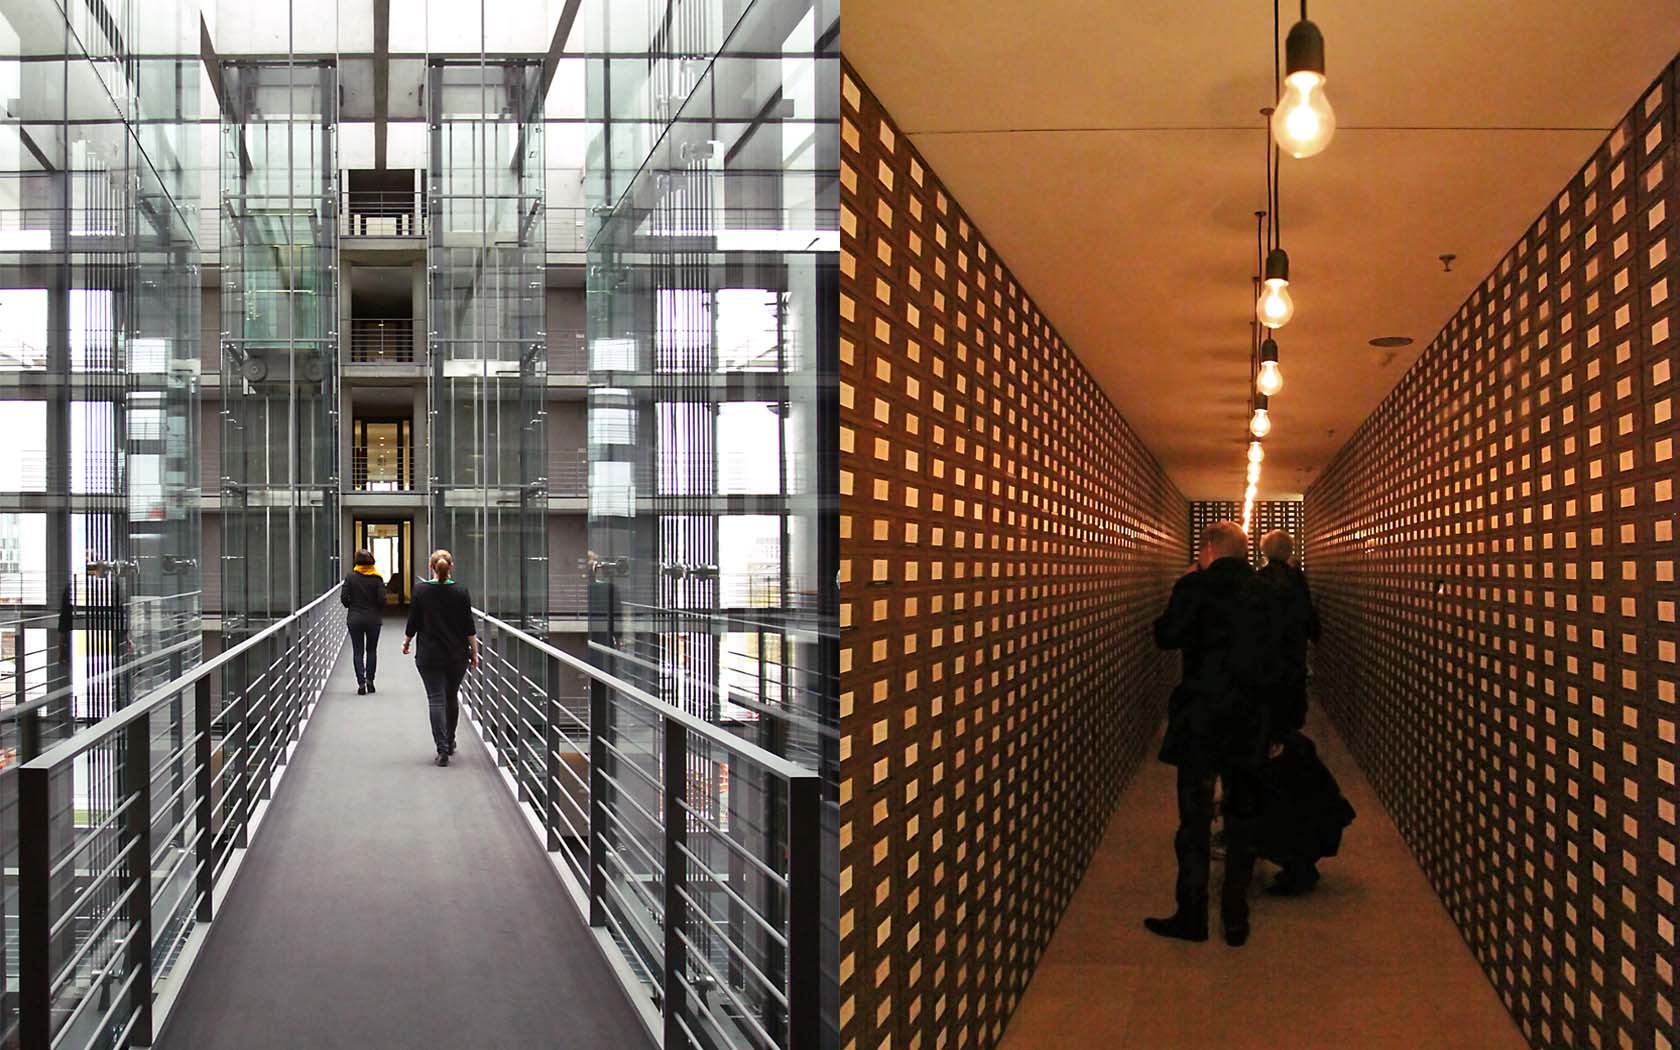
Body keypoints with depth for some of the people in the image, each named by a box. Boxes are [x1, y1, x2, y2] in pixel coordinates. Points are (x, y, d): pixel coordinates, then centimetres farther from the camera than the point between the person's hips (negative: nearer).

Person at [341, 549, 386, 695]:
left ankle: (361, 683, -3)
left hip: (355, 619, 0)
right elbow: (382, 599, -10)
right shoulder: (377, 578, -6)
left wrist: (352, 606, 12)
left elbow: (344, 598, -8)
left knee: (358, 651, 5)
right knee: (371, 650, 15)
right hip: (373, 619, 0)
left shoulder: (350, 576, -5)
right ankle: (369, 679, 8)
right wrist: (380, 613, 9)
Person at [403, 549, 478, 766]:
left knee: (436, 700, -3)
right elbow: (469, 628, -4)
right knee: (452, 697, 18)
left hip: (429, 656, -2)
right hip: (457, 656, 2)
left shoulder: (420, 591, -7)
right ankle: (450, 742, 32)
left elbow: (413, 623, -1)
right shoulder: (461, 592, -5)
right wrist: (474, 652, 5)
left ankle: (443, 750, -13)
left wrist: (406, 642, 17)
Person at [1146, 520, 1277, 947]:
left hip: (1201, 720, -4)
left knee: (1195, 819, 4)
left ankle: (1192, 916, 9)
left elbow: (1166, 636, -4)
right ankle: (1236, 919, 16)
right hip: (1249, 721, 4)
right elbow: (1274, 652, 9)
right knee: (1242, 819, 12)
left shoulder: (1195, 587, -11)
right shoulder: (1262, 593, 2)